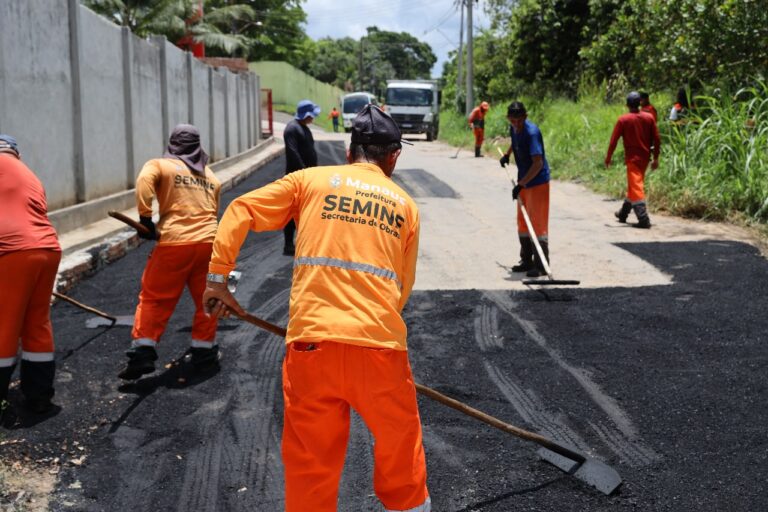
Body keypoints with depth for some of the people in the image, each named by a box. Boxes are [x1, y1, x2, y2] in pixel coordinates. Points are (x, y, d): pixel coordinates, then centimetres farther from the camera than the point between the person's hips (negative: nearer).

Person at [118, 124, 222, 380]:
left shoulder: (160, 165, 8)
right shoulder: (210, 175, 21)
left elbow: (144, 181, -13)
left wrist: (145, 218, -11)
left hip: (174, 243, -3)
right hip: (209, 241, 3)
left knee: (154, 299, 6)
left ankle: (143, 353, 0)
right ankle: (204, 353, 22)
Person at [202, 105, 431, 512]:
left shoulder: (310, 180, 10)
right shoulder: (405, 205, 13)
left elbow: (240, 210, 4)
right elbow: (402, 289, 12)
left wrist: (216, 279, 5)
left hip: (311, 342, 0)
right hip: (380, 345, 1)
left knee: (310, 465, 12)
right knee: (400, 448, 20)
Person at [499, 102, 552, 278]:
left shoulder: (531, 132, -24)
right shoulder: (514, 129, 1)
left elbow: (538, 163, -31)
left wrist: (521, 184, -34)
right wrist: (507, 155, 30)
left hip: (538, 182, -9)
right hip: (523, 181, 9)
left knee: (538, 223, -9)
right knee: (523, 222, 14)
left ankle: (541, 265, -5)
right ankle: (527, 261, 25)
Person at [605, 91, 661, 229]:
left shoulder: (623, 119, -8)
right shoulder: (649, 117, 2)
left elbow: (614, 140, -8)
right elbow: (656, 139, 2)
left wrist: (608, 158, 2)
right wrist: (656, 158, 10)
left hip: (632, 158, -5)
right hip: (645, 157, 5)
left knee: (636, 187, -7)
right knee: (634, 185, 19)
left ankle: (644, 219, -18)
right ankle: (623, 213, 34)